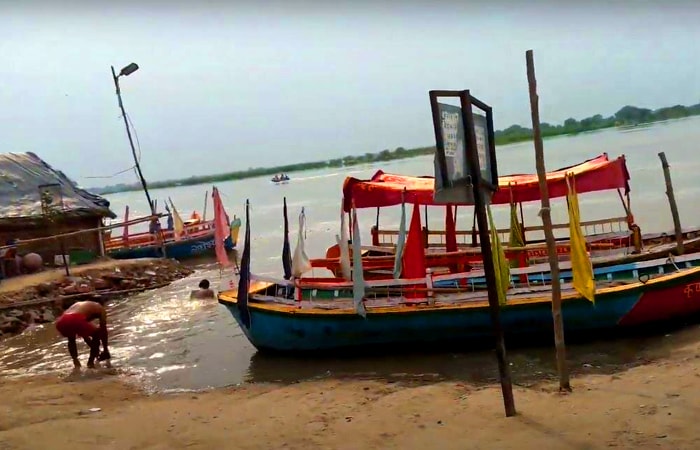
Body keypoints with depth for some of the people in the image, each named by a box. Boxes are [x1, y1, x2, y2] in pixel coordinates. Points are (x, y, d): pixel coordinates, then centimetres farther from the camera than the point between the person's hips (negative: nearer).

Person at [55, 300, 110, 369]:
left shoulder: (78, 305, 42)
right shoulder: (100, 308, 26)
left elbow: (84, 332, 49)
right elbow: (103, 330, 26)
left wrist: (93, 347, 57)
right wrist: (105, 349, 37)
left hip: (61, 322, 6)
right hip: (75, 321, -6)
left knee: (71, 339, 40)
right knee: (97, 334, 24)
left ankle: (76, 361, 28)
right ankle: (90, 362, 20)